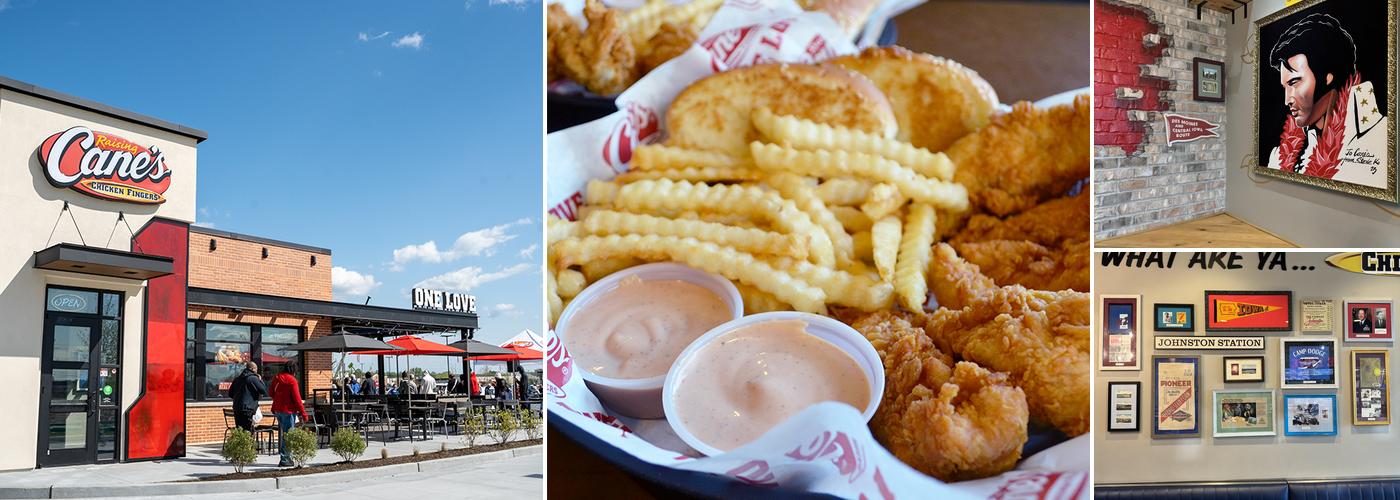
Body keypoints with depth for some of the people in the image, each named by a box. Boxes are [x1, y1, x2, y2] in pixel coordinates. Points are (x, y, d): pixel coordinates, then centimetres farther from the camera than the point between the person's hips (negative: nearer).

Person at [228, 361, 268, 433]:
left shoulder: (237, 379, 14)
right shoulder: (253, 378, -8)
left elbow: (230, 394, 20)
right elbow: (264, 391, -9)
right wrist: (260, 380, 4)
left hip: (236, 409, 7)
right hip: (248, 409, -7)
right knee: (248, 432, -7)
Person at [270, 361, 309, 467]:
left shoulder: (276, 378, 8)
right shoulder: (291, 380, -14)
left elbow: (272, 393, 18)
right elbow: (297, 399, -15)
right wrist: (303, 413, -11)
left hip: (277, 410, 8)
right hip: (288, 410, -8)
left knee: (282, 433, 15)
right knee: (288, 435, -4)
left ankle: (285, 457, 20)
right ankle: (285, 459, -5)